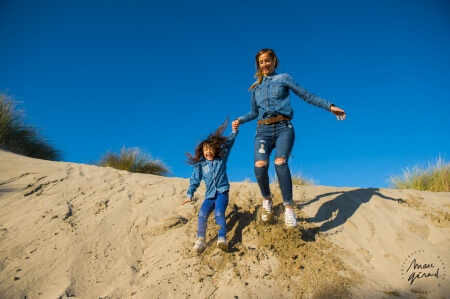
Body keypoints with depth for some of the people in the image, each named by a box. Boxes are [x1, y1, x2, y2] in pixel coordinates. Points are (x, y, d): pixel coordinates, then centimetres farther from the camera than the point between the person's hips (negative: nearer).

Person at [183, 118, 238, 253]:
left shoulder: (221, 159, 9)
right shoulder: (200, 165, 13)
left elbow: (228, 144, 11)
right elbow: (195, 179, 14)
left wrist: (234, 132, 8)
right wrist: (190, 194, 8)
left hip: (222, 192, -2)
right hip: (210, 195, 3)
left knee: (219, 213, -27)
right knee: (202, 214, -22)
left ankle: (222, 239, -38)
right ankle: (200, 240, -22)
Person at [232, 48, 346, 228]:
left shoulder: (283, 78, 13)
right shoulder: (255, 87, 23)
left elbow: (306, 95, 10)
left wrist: (330, 106, 4)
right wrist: (240, 120, 12)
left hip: (283, 127, -2)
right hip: (263, 130, 2)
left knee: (280, 162, -31)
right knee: (260, 165, -25)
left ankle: (288, 207, -23)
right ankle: (266, 199, 1)